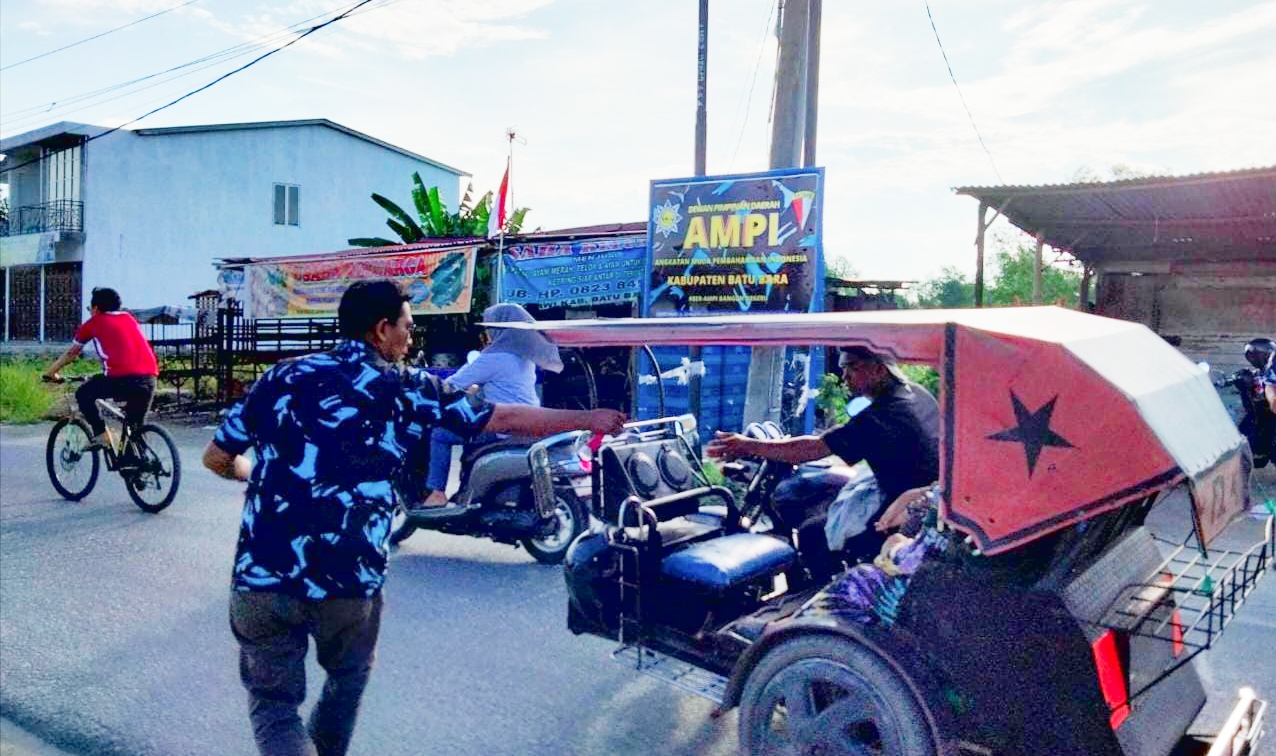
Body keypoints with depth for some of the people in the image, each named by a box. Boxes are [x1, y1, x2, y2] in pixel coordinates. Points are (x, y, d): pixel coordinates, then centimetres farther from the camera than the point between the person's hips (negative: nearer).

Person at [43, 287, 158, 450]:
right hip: (149, 378, 5)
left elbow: (71, 353, 29)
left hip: (122, 378, -5)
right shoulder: (129, 318, 28)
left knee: (83, 395, 20)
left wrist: (51, 372, 44)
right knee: (137, 425, 20)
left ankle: (101, 435, 7)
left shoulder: (94, 323, 18)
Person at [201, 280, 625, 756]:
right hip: (350, 579, -1)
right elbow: (508, 419, 6)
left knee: (273, 701, 15)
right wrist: (591, 419, 17)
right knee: (347, 681, 27)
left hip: (259, 577, 1)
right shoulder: (409, 390, 2)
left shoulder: (283, 376, 8)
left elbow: (216, 459, 13)